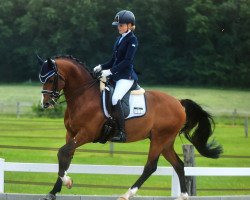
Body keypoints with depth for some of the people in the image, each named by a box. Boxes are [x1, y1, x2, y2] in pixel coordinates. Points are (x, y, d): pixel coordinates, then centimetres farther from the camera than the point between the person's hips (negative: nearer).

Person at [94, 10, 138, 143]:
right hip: (115, 76, 9)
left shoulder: (132, 40, -7)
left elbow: (127, 61, -17)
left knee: (115, 99, -29)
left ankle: (121, 133, -27)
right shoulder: (119, 39, 18)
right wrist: (101, 67, 5)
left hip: (126, 76, -9)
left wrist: (110, 71, -22)